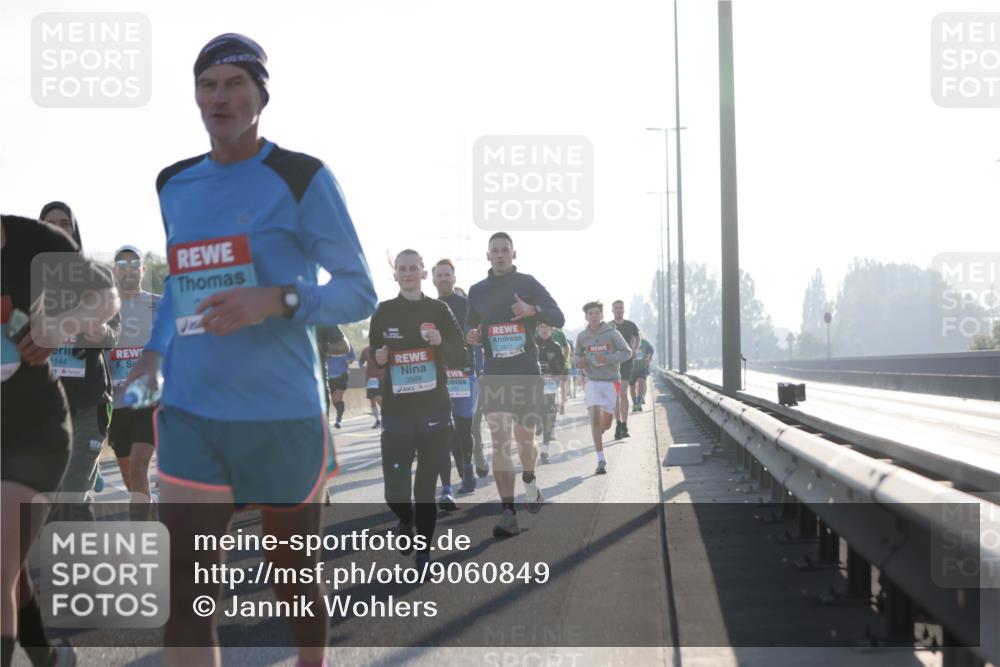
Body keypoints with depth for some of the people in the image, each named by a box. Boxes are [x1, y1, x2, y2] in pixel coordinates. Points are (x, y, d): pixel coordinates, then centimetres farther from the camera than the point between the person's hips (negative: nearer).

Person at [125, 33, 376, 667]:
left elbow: (360, 293, -7)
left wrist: (276, 301, -23)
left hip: (283, 415, -3)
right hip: (189, 415, 3)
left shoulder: (302, 179, -6)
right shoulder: (173, 185, 10)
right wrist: (155, 351, 11)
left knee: (293, 577, 14)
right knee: (185, 591, -8)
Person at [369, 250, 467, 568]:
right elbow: (372, 360, 12)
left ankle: (423, 553, 17)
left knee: (426, 490, 2)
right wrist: (378, 360, -11)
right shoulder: (384, 312, 4)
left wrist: (441, 343, -16)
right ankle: (406, 519, 28)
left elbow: (460, 359, 3)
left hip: (434, 412, 0)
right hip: (396, 414, 0)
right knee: (395, 492, -7)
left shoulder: (439, 310, 3)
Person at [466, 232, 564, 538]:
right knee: (500, 440, -12)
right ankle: (508, 515, -16)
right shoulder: (477, 291, 8)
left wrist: (534, 310, -19)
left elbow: (559, 318, 1)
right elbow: (470, 324, 21)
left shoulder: (528, 284, 2)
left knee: (524, 437, 12)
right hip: (493, 375, 1)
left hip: (527, 372, -1)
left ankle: (529, 483, 46)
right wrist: (471, 335, -4)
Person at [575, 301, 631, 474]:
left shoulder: (613, 333, -6)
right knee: (595, 417, -15)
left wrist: (608, 358, -19)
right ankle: (601, 460, -12)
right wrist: (579, 361, -7)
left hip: (611, 381, 0)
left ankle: (598, 434, 44)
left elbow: (627, 352, -5)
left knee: (606, 423, 5)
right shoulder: (582, 336, 2)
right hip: (592, 381, 0)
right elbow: (578, 354, 18)